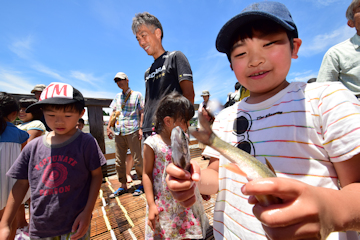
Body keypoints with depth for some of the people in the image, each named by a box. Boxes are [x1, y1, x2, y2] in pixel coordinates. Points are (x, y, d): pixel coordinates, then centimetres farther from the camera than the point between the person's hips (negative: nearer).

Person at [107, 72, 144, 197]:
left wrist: (140, 128, -10)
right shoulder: (117, 96, 20)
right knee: (119, 161, 9)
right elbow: (114, 112, 20)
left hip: (132, 131, -5)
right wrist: (108, 127, 10)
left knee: (137, 160, -1)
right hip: (118, 132, 5)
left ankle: (142, 183, 17)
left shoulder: (137, 95, 6)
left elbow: (142, 112, 0)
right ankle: (123, 186, 23)